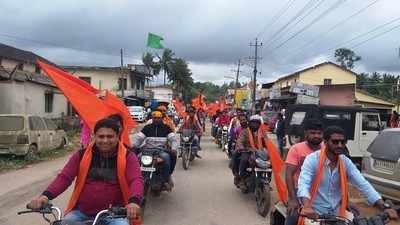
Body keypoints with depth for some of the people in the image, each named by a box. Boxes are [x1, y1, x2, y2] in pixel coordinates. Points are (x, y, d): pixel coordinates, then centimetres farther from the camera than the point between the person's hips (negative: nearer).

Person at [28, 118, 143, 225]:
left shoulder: (127, 157, -3)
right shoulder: (81, 155, 4)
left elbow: (136, 180, -16)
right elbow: (64, 177, -3)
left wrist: (134, 202, -37)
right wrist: (46, 195, -21)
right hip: (81, 212, 3)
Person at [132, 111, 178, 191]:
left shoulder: (166, 128, 9)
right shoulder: (147, 127, 14)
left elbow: (173, 139, -1)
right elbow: (138, 137, 6)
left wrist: (174, 149, -19)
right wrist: (132, 146, -12)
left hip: (161, 150, -2)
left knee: (166, 157, -35)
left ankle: (166, 180, -20)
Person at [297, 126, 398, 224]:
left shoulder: (346, 162, 2)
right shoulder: (312, 159, -14)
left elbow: (363, 185, -5)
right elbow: (304, 184, -28)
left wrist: (384, 207, -19)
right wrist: (307, 207, -46)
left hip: (337, 214, 5)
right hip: (316, 214, -5)